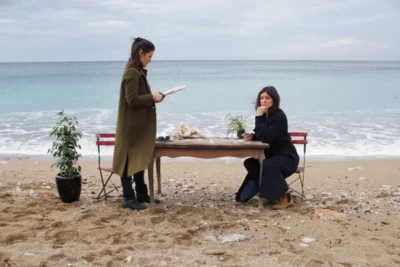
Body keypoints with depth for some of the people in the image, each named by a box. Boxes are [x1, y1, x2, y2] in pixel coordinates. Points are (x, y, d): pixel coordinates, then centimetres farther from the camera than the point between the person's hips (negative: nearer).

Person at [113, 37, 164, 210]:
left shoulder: (137, 71, 14)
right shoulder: (132, 72, -17)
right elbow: (132, 100, -22)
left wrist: (152, 97, 5)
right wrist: (152, 98, -15)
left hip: (139, 125, 10)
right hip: (132, 125, -10)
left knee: (140, 159, 15)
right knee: (129, 160, -2)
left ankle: (141, 194, 25)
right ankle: (128, 198, 6)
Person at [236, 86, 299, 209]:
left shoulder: (279, 116, -22)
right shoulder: (264, 115, 3)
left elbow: (266, 138, -30)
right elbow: (262, 137, 9)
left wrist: (259, 117, -28)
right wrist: (252, 137, -13)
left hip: (286, 157, -9)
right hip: (271, 155, 9)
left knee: (268, 166, -33)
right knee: (250, 163, -5)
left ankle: (285, 197, -17)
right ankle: (269, 194, 8)